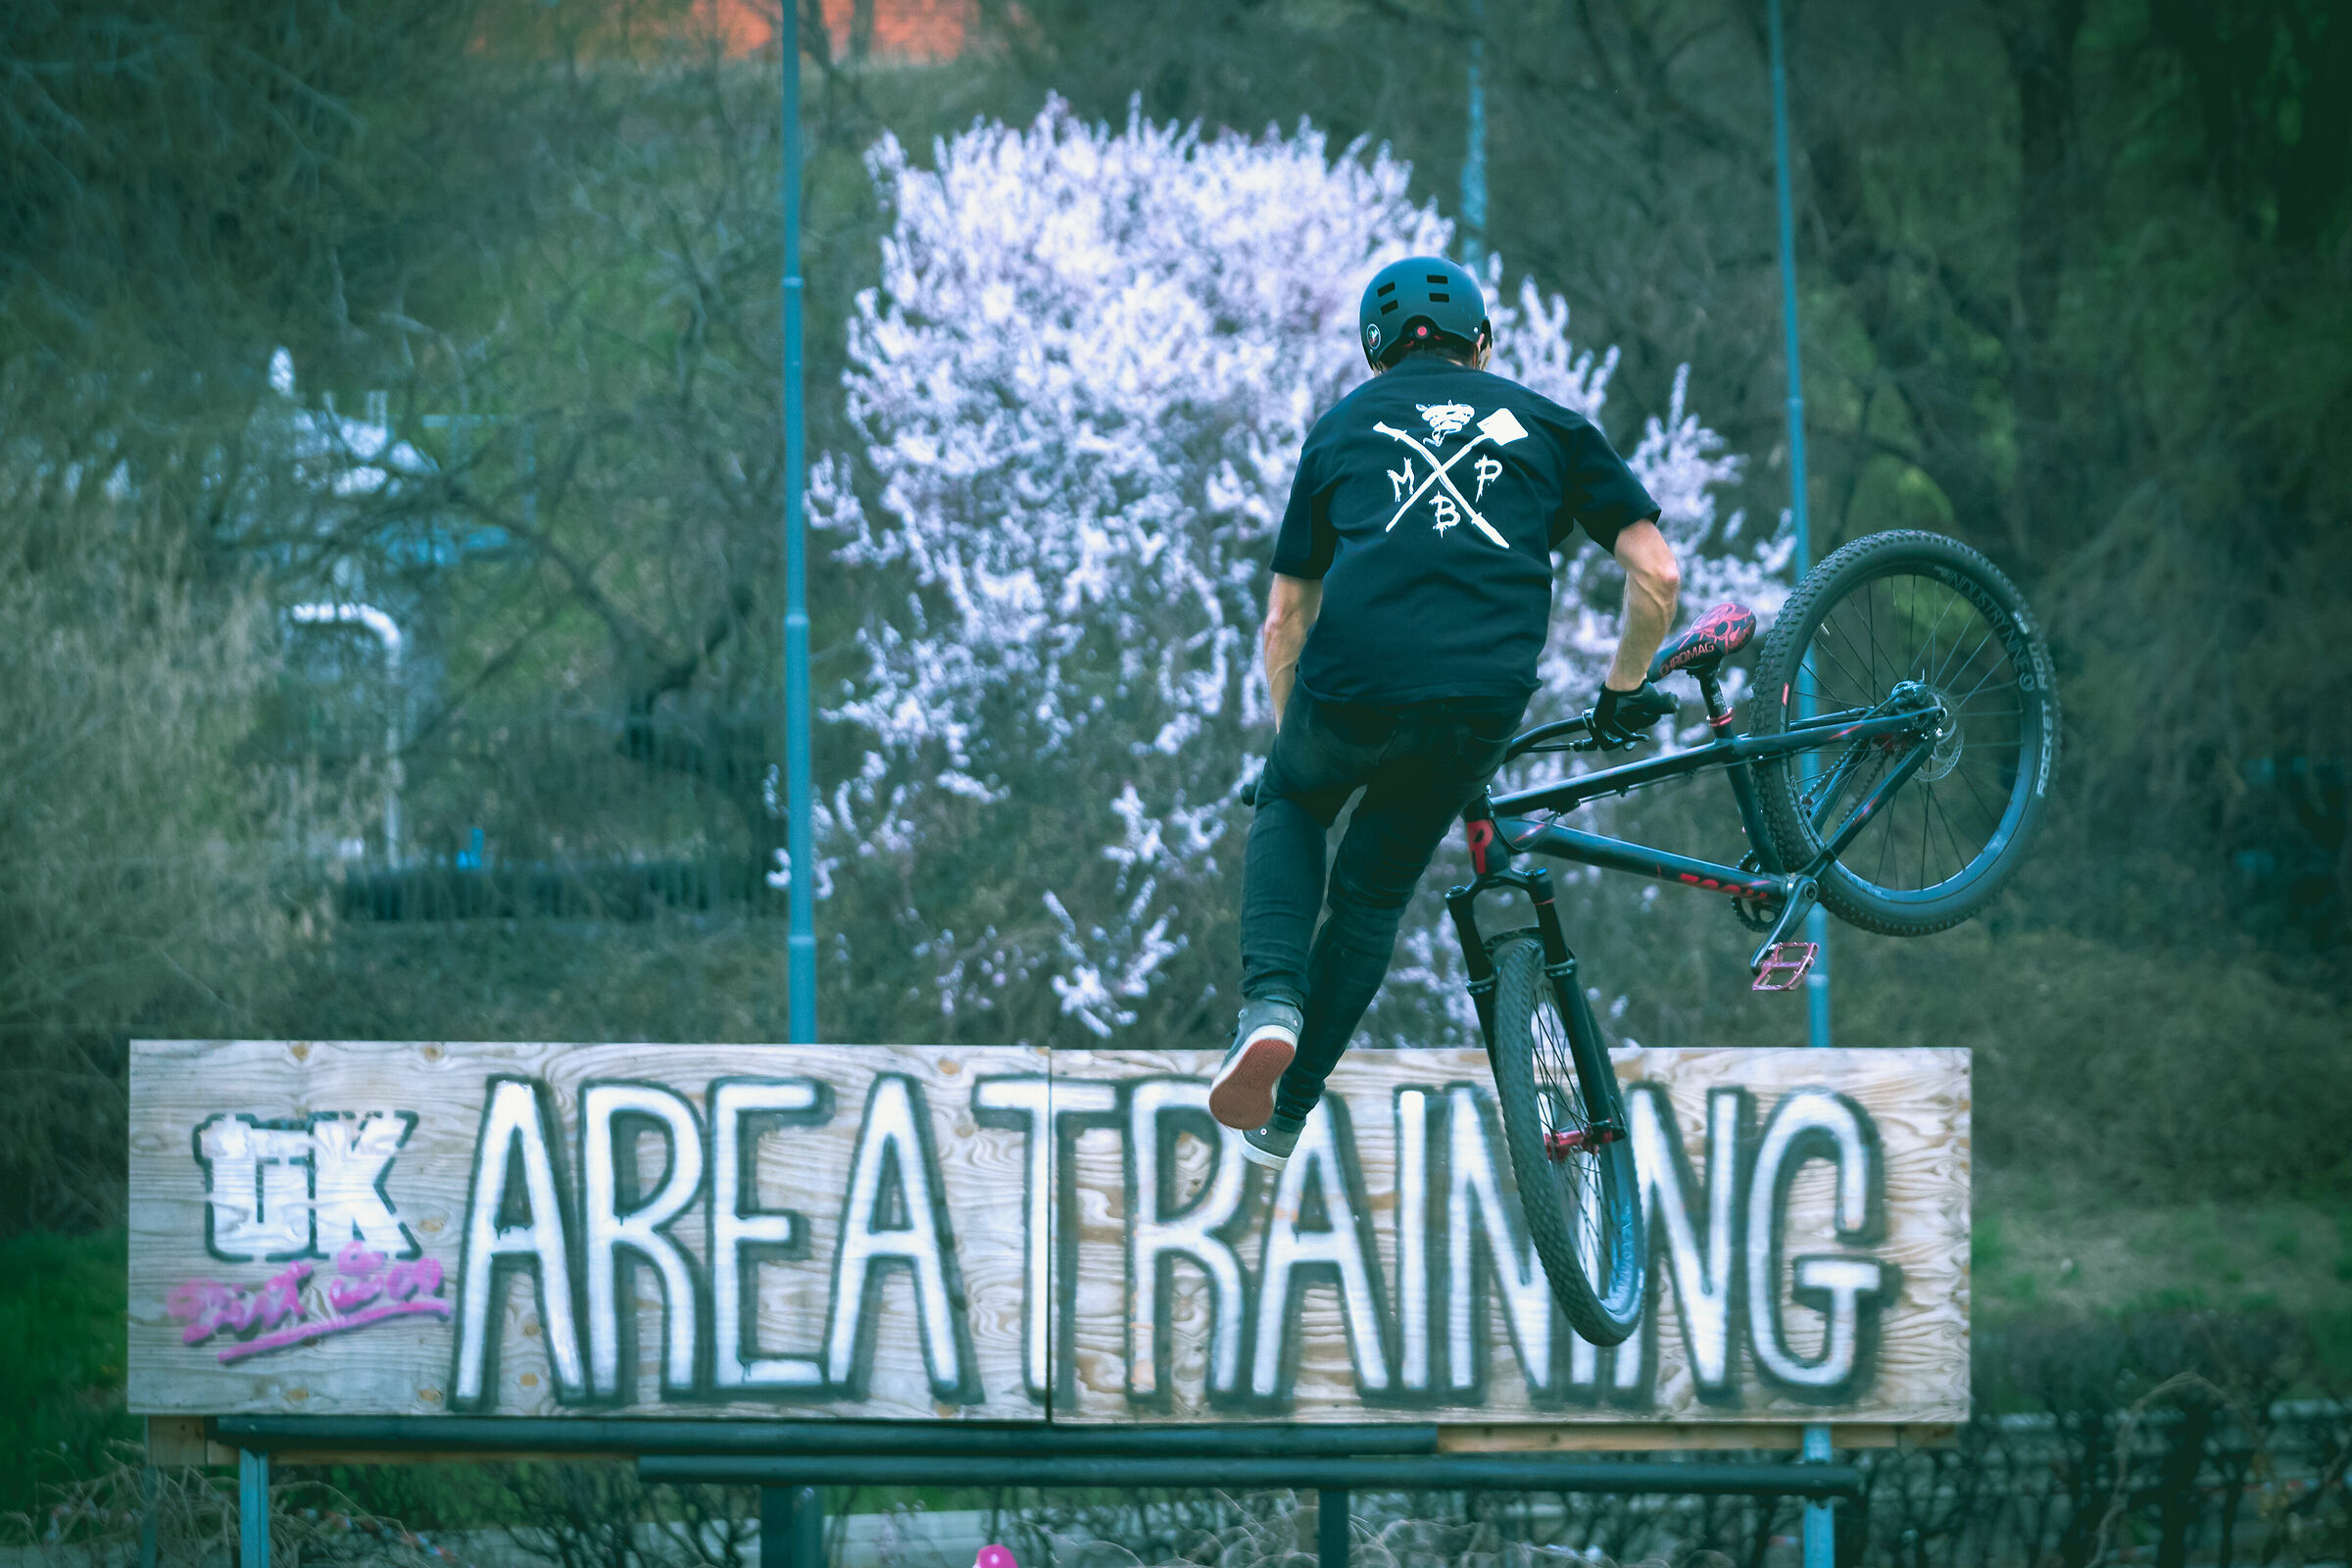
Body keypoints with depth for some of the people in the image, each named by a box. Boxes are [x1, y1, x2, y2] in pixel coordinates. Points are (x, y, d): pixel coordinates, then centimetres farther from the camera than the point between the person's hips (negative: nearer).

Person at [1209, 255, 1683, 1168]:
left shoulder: (1344, 426, 23)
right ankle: (1284, 1116, 23)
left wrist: (1295, 738, 39)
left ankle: (1272, 1001, 7)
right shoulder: (1545, 425, 21)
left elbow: (1285, 622, 26)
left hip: (1354, 682, 0)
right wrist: (1625, 693, 28)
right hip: (1483, 707, 0)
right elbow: (1656, 573, 13)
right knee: (1374, 892, 23)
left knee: (1291, 806, 32)